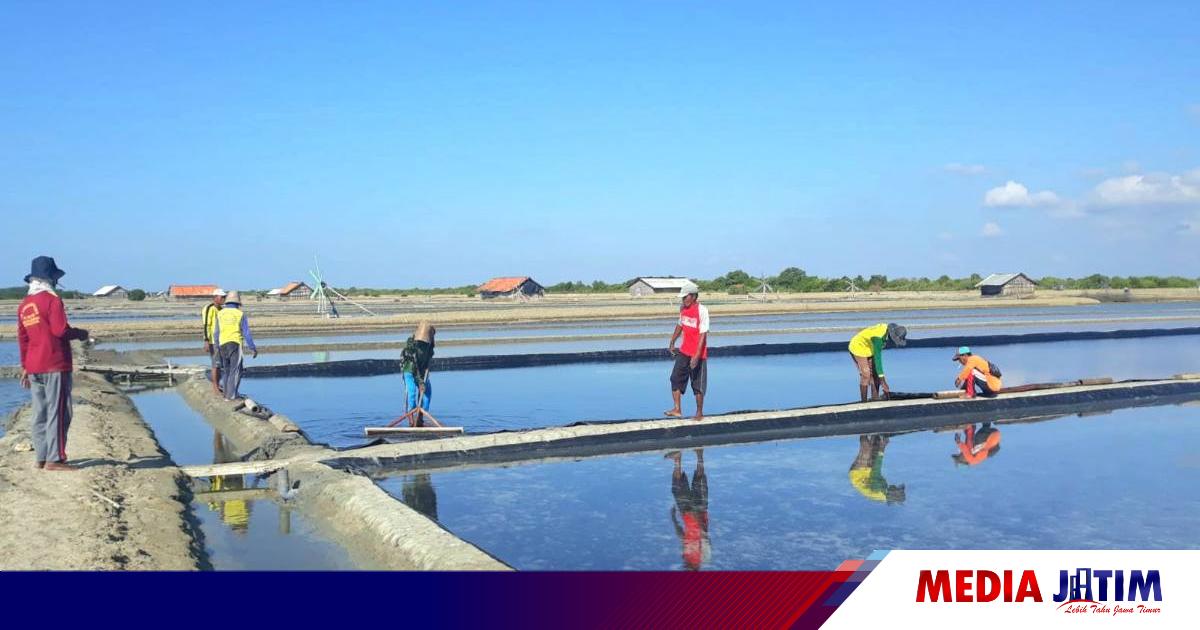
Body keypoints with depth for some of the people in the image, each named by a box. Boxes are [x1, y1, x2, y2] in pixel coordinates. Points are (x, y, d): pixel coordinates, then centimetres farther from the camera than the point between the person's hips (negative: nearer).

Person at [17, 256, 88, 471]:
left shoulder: (24, 304, 14)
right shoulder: (52, 299, -10)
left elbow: (22, 338, 18)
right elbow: (60, 330, -19)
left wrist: (25, 367, 22)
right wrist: (79, 333, 1)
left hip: (33, 367, 8)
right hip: (55, 365, -8)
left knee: (40, 413, 12)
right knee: (58, 413, -6)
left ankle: (41, 457, 15)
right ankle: (54, 459, -8)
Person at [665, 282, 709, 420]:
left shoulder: (702, 311, -18)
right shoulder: (683, 308, 3)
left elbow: (703, 334, -22)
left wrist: (697, 356, -27)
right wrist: (672, 342, 23)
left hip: (697, 354, -6)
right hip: (684, 351, 6)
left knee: (698, 385, 3)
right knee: (676, 378, 3)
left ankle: (700, 414, 16)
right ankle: (677, 409, 10)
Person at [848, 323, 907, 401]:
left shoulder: (886, 328, -10)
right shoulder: (878, 337, -36)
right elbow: (877, 358, -35)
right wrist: (883, 381, -35)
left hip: (868, 348, 9)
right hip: (858, 348, -9)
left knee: (875, 374, 3)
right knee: (866, 375, -12)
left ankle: (875, 398, 7)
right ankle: (864, 402, -6)